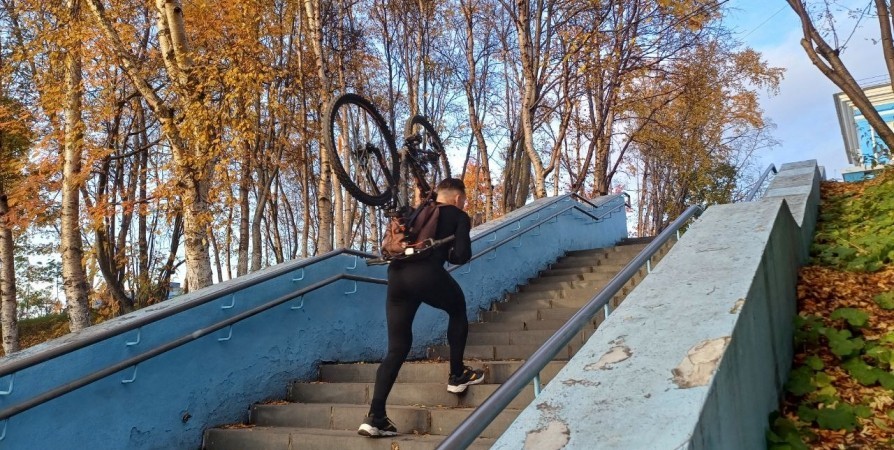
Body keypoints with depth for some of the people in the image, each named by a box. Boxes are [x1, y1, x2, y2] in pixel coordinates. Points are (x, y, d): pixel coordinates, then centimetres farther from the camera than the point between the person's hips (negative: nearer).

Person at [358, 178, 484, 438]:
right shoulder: (459, 216, 16)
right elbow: (463, 255, 5)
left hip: (396, 274, 5)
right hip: (427, 274, -5)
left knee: (397, 348, 10)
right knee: (458, 310, 28)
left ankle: (375, 417, 4)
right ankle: (457, 376, 31)